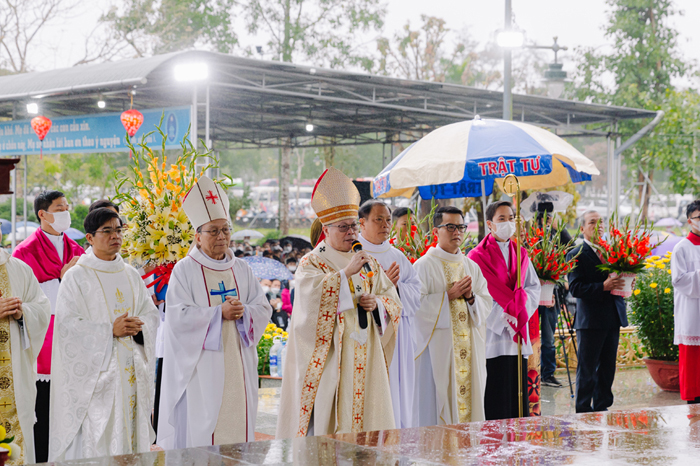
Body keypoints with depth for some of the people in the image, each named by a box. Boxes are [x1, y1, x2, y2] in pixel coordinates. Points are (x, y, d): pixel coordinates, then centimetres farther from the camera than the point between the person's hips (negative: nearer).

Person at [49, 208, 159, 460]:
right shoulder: (77, 276, -3)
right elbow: (67, 323, -11)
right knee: (97, 440, -9)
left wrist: (139, 326, -9)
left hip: (131, 369, 5)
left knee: (131, 432, 4)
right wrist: (110, 330, -17)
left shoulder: (131, 275, 14)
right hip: (96, 370, -5)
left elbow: (151, 312, 14)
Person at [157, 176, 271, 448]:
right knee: (200, 429, -6)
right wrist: (219, 312, -17)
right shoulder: (185, 270, -2)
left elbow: (264, 309, 8)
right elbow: (178, 316, -12)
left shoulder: (241, 269, 13)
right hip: (200, 369, -4)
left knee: (237, 424, 4)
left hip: (237, 368, 5)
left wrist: (243, 312, -13)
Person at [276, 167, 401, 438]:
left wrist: (377, 303, -8)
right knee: (328, 415, -9)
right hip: (328, 355, -5)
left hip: (365, 354, 5)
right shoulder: (312, 262, 0)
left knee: (367, 414, 3)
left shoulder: (369, 263, 16)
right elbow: (311, 294, -20)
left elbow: (394, 301, 14)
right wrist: (346, 272, -20)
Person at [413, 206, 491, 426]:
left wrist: (471, 297, -8)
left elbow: (486, 303, 12)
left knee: (469, 397, 4)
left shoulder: (472, 266, 15)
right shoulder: (423, 265, -2)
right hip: (438, 348, -5)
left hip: (470, 349, 5)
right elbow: (415, 304, -12)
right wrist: (449, 295, -15)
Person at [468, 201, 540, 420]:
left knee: (518, 396, 7)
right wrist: (503, 317, -14)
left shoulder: (521, 254, 14)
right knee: (494, 401, -5)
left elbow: (534, 287, 12)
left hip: (518, 337, 5)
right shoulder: (478, 256, -4)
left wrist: (520, 309, -5)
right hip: (492, 334, -5)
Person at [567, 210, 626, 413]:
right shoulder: (576, 255, -5)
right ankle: (583, 411, 7)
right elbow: (575, 288, -14)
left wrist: (619, 284, -4)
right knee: (586, 371, -1)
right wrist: (603, 286, -23)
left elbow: (619, 278, 20)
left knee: (607, 368, 11)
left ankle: (602, 408, 21)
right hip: (590, 320, -6)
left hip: (612, 318, 6)